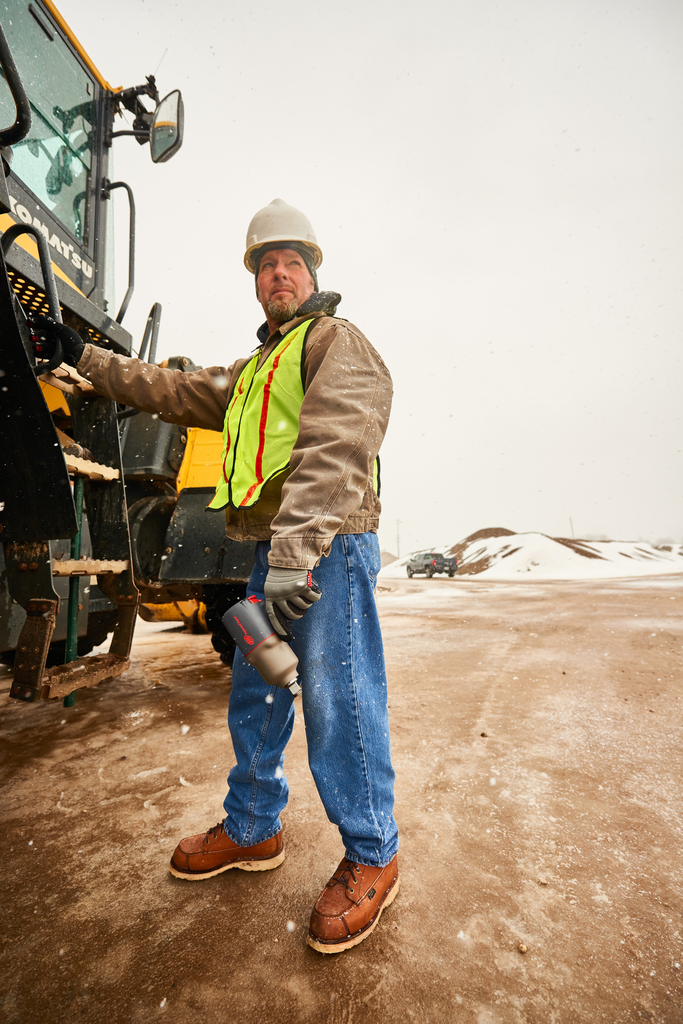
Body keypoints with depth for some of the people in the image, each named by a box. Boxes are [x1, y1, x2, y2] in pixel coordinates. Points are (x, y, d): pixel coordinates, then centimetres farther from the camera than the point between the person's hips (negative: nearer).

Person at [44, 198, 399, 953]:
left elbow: (332, 447, -18)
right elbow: (177, 392, 32)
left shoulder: (337, 341, -1)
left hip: (329, 549, -9)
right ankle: (252, 831, 35)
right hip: (273, 551, 9)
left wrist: (296, 551, -29)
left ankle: (371, 856, 16)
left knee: (338, 702, -5)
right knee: (253, 696, 16)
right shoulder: (253, 370, 28)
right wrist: (90, 361, 32)